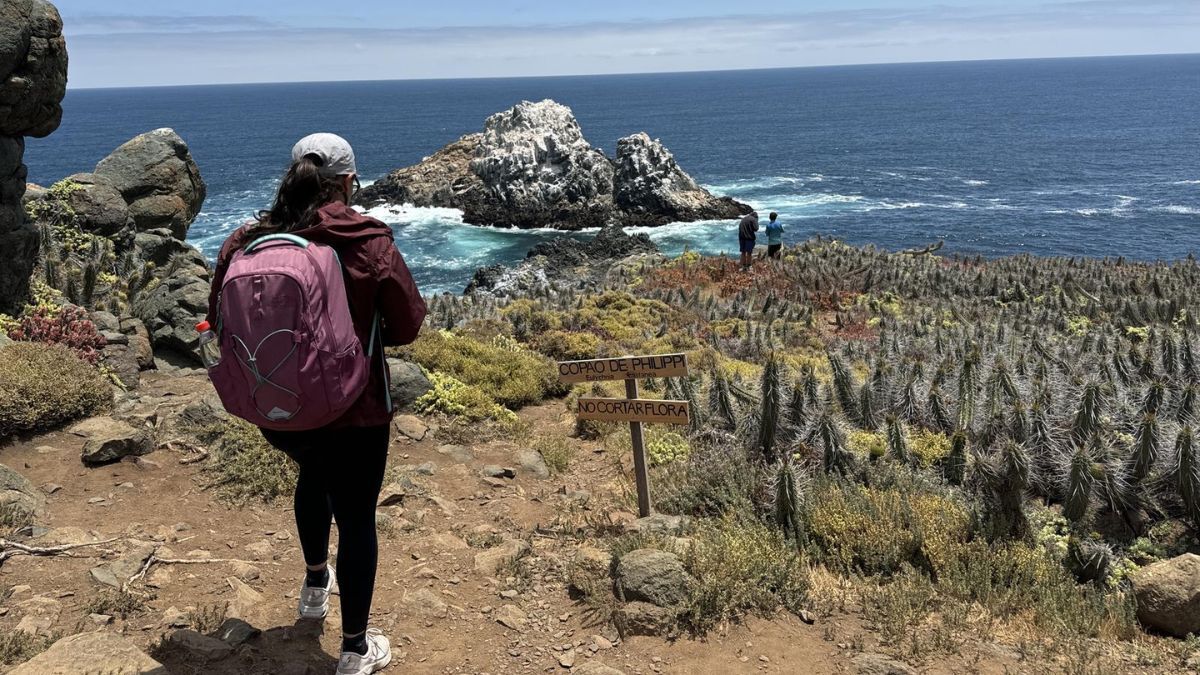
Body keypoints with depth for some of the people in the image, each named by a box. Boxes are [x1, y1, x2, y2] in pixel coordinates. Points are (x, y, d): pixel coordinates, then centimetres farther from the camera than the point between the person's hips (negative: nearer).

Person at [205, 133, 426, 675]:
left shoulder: (245, 241, -8)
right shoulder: (370, 243, -17)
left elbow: (219, 321, 2)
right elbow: (407, 326, -9)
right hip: (352, 411, -4)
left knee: (314, 473, 34)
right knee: (356, 519, 12)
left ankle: (315, 587, 51)